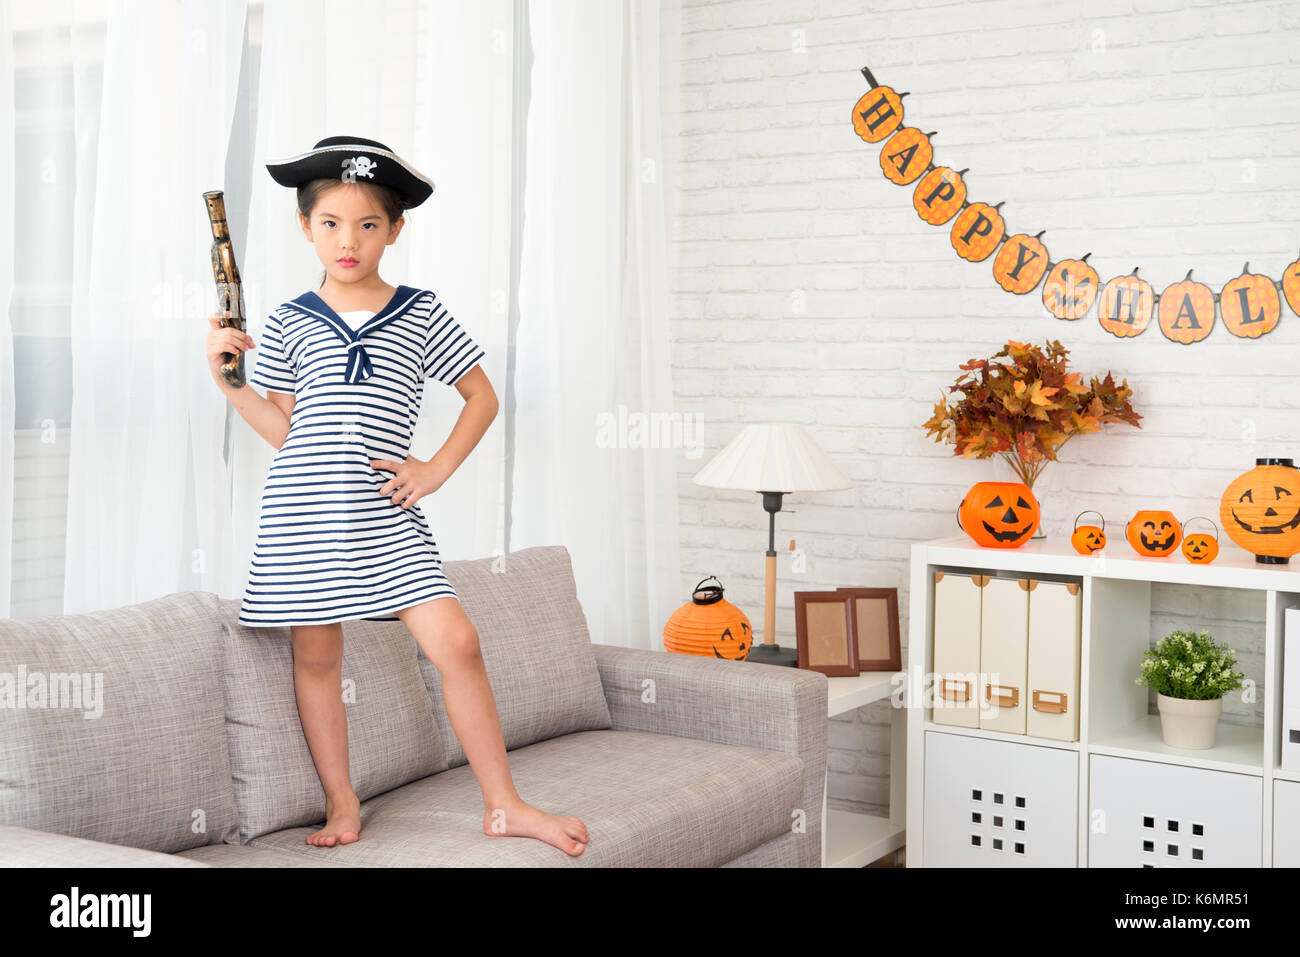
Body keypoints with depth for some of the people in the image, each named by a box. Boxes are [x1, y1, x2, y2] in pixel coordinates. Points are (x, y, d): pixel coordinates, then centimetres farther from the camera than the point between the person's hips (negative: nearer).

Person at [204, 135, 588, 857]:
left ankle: (503, 805, 2)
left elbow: (483, 397, 11)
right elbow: (285, 430, 9)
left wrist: (437, 468, 1)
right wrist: (226, 379, -2)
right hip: (303, 512, 1)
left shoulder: (420, 314, 6)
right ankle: (341, 806, 23)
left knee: (455, 643, -10)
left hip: (386, 514, -1)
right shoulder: (287, 324, 7)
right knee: (316, 657, 7)